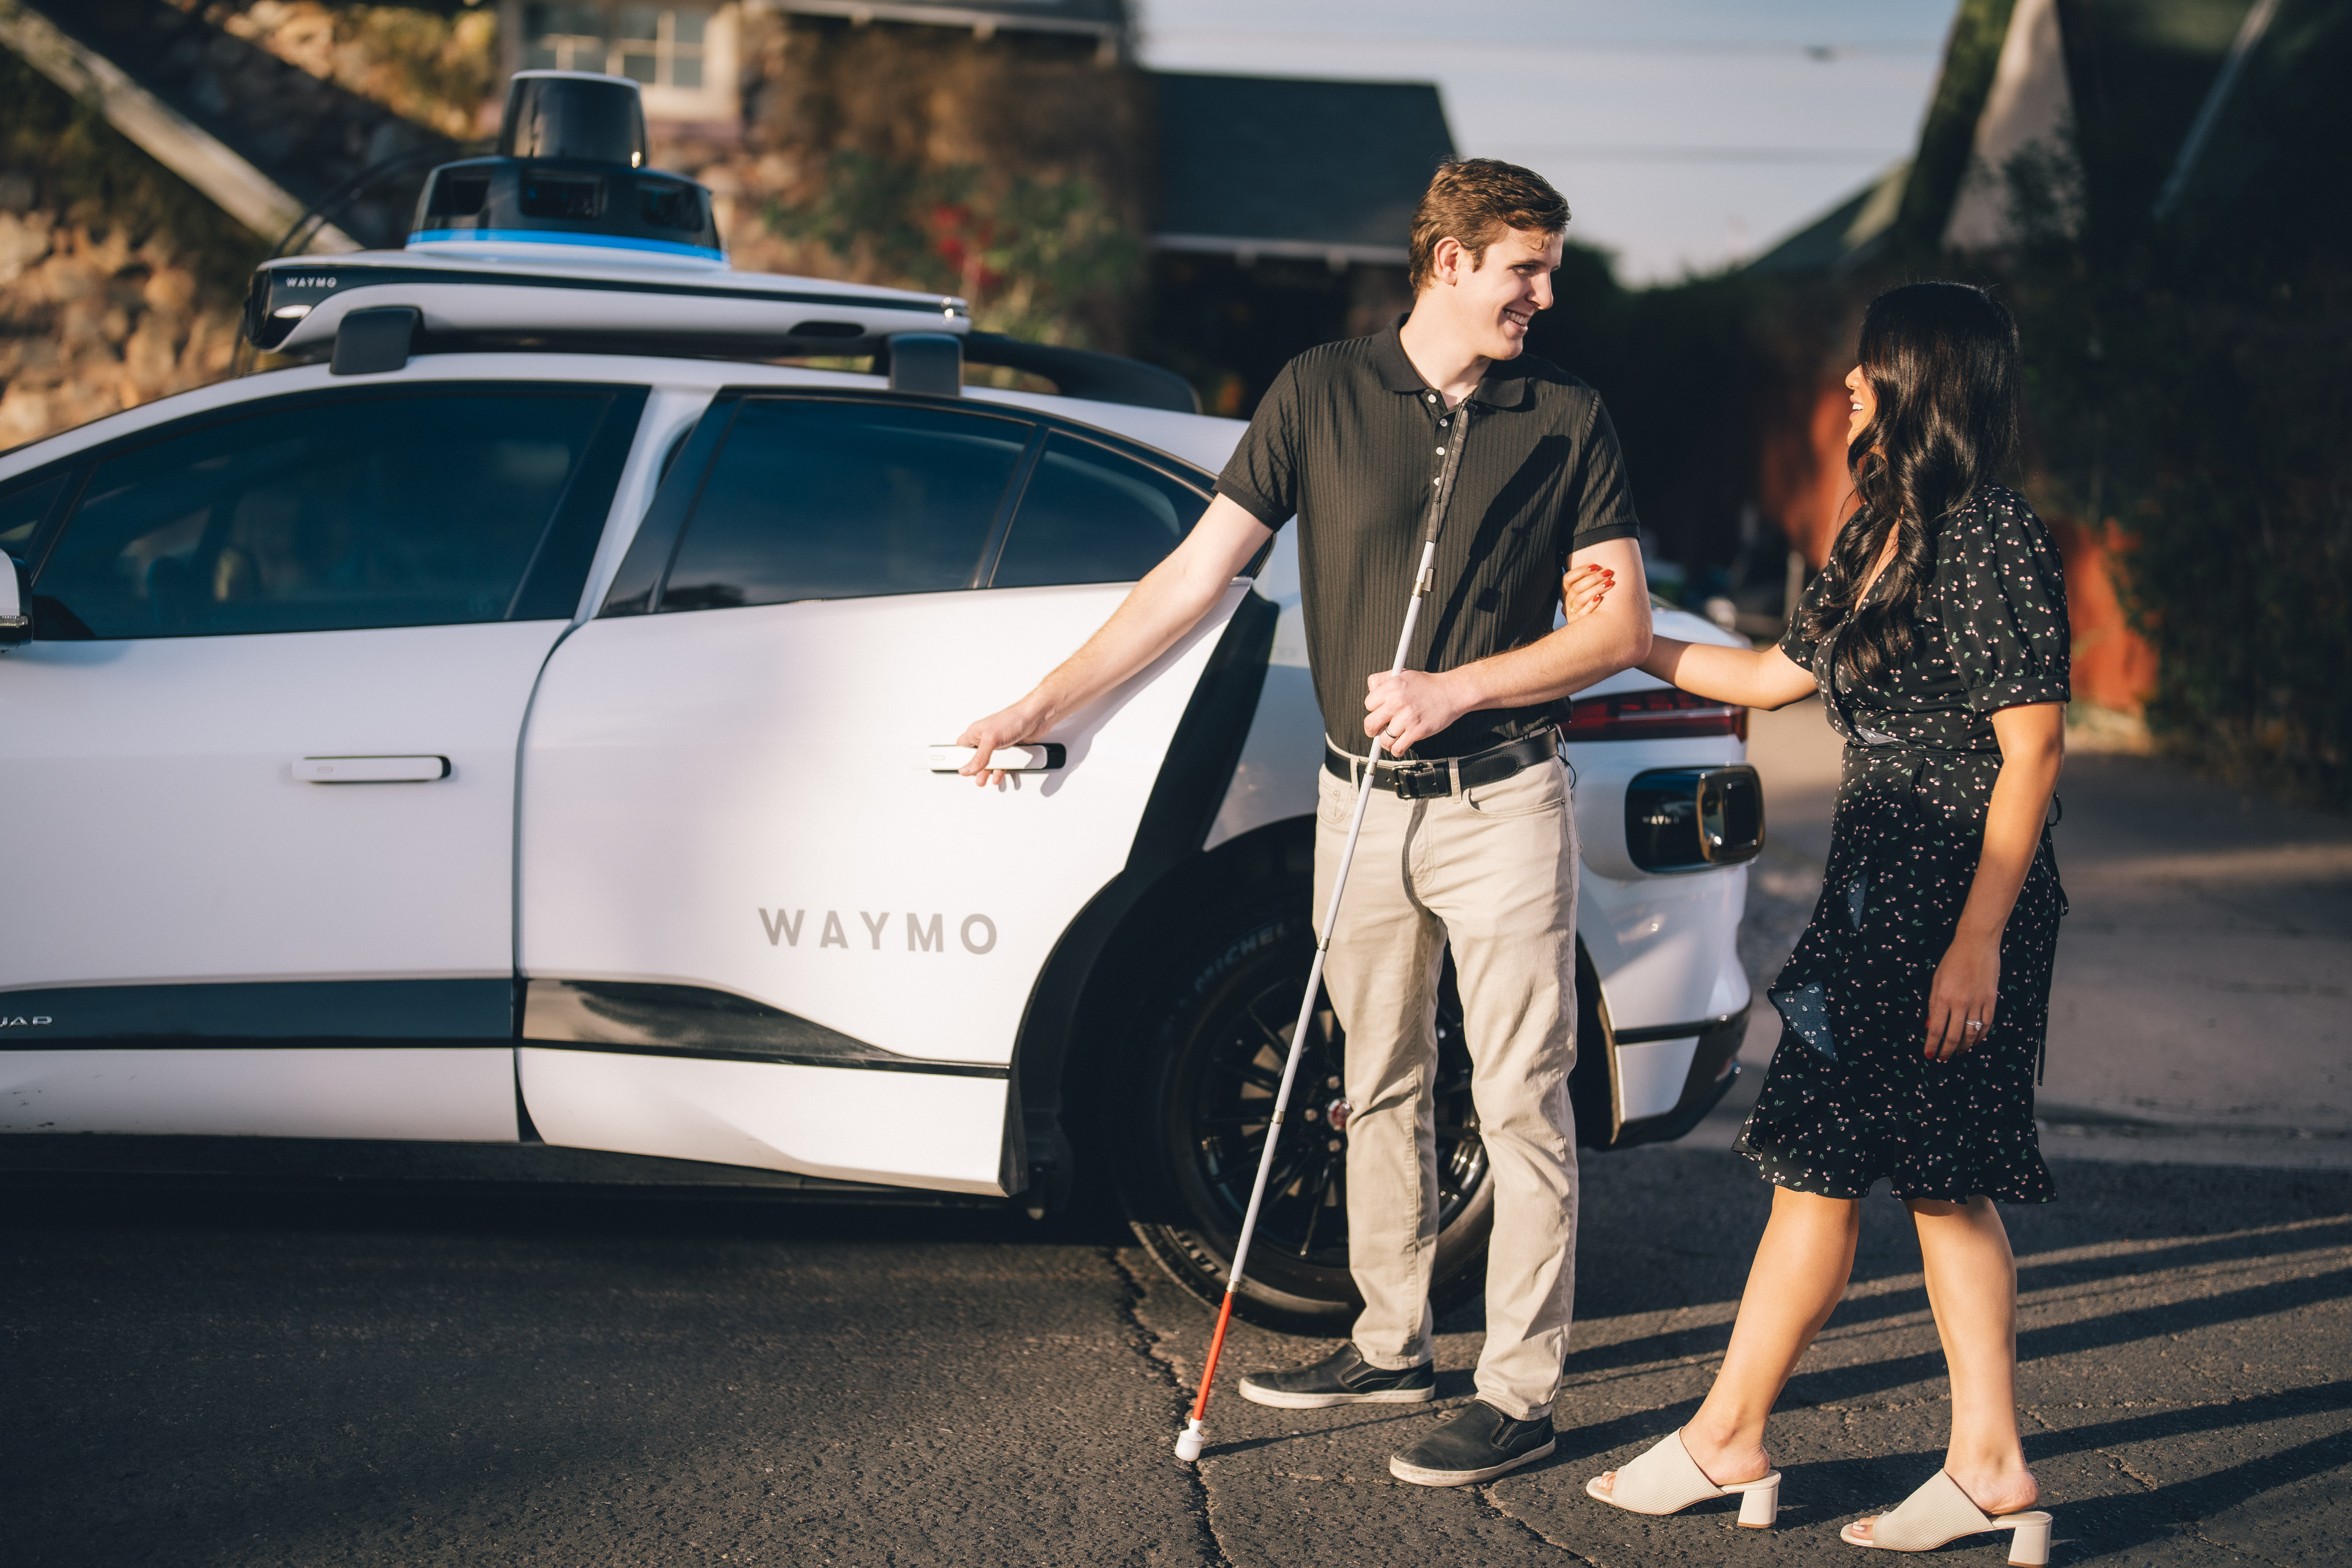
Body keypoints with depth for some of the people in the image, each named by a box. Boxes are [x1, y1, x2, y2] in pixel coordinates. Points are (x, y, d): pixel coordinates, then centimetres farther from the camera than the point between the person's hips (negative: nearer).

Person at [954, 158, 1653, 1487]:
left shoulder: (1567, 418, -1)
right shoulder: (1323, 393, 1)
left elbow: (1623, 625, -3)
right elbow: (1199, 574, 2)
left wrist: (1457, 689, -14)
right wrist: (1044, 706, 0)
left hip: (1502, 804, -2)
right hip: (1364, 801, 3)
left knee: (1523, 1104, -2)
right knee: (1381, 1088, 14)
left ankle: (1521, 1391, 4)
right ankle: (1394, 1344, 28)